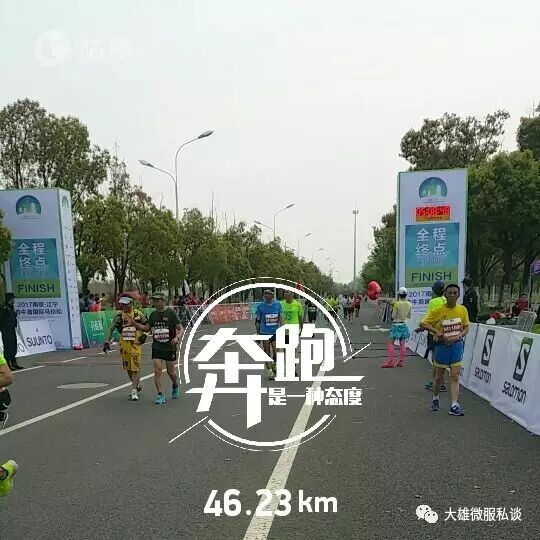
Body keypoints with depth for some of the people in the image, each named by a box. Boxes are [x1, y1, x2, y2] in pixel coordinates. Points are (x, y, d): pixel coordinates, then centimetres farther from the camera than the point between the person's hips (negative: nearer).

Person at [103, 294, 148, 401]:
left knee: (135, 368, -10)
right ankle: (137, 387, 32)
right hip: (124, 344, 4)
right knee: (128, 368, 14)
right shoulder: (119, 315, 4)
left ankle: (134, 391, -4)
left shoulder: (138, 314, -2)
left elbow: (147, 327, 7)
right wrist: (107, 342, -7)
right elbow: (111, 328, 3)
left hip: (136, 344, -4)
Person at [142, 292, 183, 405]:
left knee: (171, 372, 8)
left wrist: (177, 337, -29)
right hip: (156, 347, 3)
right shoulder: (153, 314, 6)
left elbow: (181, 329, -9)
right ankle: (160, 395, 0)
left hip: (170, 347, -3)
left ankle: (175, 386, 39)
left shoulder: (171, 313, -9)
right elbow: (147, 328, 19)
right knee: (157, 371, -9)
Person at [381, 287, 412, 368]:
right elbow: (409, 316, 9)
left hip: (396, 325, -5)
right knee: (402, 343, 10)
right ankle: (401, 362, 13)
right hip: (404, 324, 5)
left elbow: (393, 316, -13)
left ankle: (390, 362, -2)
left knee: (391, 343, 1)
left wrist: (392, 310, 4)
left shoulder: (396, 304, -16)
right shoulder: (409, 304, -1)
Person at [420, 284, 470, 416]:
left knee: (455, 377, -1)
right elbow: (423, 323, -8)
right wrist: (436, 331, -22)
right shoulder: (438, 311, -10)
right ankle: (435, 399, 33)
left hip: (456, 345, 2)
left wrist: (457, 337, -15)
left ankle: (454, 405, -1)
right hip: (442, 346, -2)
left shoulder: (463, 310, -2)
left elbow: (466, 328, 4)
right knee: (439, 376, 11)